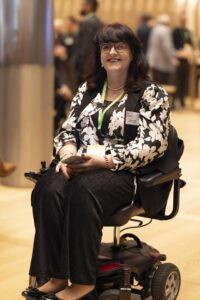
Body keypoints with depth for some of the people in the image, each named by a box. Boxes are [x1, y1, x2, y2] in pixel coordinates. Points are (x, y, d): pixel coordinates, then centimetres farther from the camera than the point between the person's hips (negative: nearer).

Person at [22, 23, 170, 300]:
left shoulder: (152, 94, 3)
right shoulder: (87, 89, 19)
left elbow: (152, 145, -8)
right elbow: (67, 130, 18)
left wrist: (104, 159, -18)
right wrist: (68, 152, -7)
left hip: (122, 173, -4)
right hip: (79, 167, 4)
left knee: (83, 192, -37)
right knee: (49, 190, -30)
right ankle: (56, 277, -30)